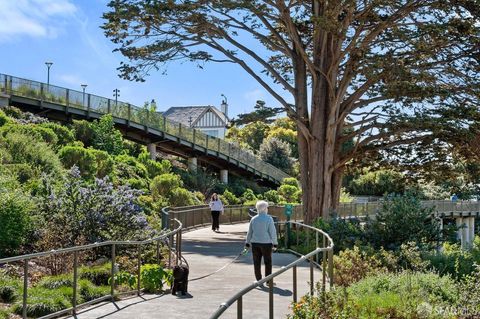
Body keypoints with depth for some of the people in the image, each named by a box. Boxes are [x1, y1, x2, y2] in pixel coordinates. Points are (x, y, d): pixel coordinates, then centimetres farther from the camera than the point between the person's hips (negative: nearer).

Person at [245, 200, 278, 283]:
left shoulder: (253, 219, 2)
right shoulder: (269, 219, -9)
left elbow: (249, 232, 7)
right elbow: (272, 232, -8)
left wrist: (247, 242, 16)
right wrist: (275, 243, 0)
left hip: (255, 243, 3)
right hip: (266, 243, -3)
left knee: (257, 262, 9)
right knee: (267, 262, 6)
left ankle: (258, 280, 13)